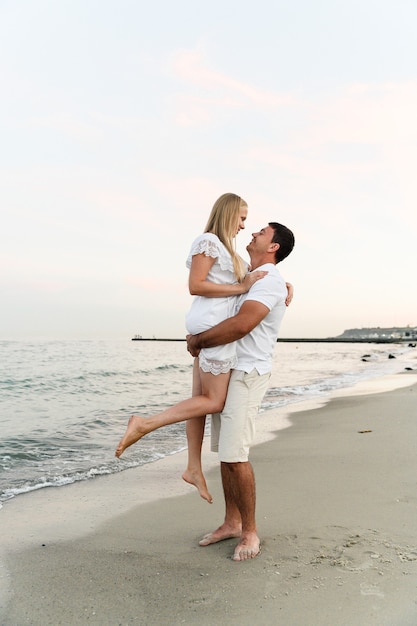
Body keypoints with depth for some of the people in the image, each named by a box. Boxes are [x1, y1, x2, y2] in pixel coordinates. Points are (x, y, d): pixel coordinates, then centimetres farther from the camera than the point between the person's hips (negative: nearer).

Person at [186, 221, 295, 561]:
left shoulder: (270, 281, -11)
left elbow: (241, 325, -24)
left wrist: (198, 341, -12)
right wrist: (198, 336, 6)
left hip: (247, 373, -9)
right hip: (224, 371, 9)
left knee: (235, 455, -9)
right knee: (225, 452, 10)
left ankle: (250, 531, 5)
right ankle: (232, 522, 21)